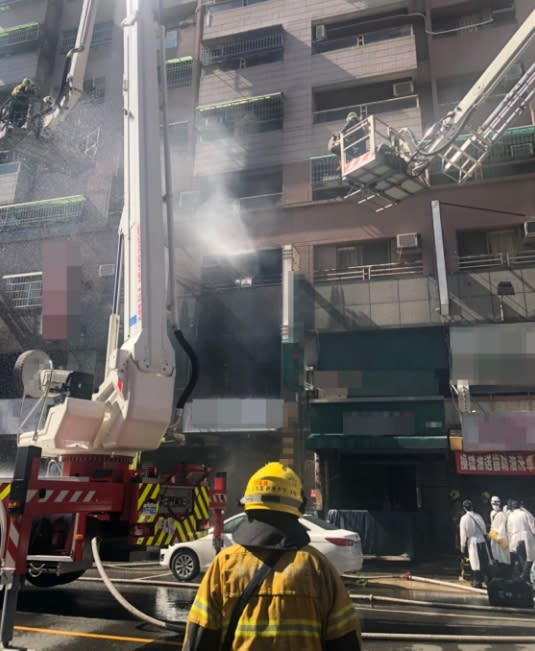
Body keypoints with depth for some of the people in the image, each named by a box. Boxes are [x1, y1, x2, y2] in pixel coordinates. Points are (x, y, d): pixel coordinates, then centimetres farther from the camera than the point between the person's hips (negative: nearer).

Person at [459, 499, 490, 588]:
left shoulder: (464, 518, -8)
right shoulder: (478, 516, 3)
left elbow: (463, 533, -7)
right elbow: (484, 530, 9)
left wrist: (462, 545, 0)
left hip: (472, 541, -4)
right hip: (482, 540, 4)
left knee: (476, 562, 2)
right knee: (484, 561, 12)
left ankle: (477, 581, 7)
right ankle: (487, 579, 18)